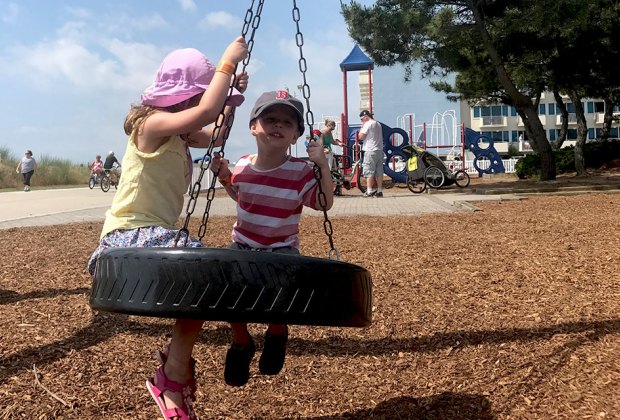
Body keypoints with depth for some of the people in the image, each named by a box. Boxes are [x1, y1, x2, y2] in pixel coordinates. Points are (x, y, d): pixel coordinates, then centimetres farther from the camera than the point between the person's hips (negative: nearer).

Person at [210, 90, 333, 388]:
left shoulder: (300, 172, -13)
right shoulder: (242, 167, -1)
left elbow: (325, 204, -18)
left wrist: (323, 166, -29)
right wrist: (223, 177, 2)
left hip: (282, 250, -3)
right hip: (243, 246, 3)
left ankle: (276, 332, 10)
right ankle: (241, 341, 12)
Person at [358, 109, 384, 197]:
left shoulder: (368, 124, -8)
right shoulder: (378, 124, 18)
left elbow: (361, 137, -11)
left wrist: (362, 127, 1)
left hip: (371, 151, -8)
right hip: (380, 150, 8)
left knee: (369, 172, -5)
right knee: (379, 172, 7)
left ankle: (369, 191, -7)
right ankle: (379, 191, 10)